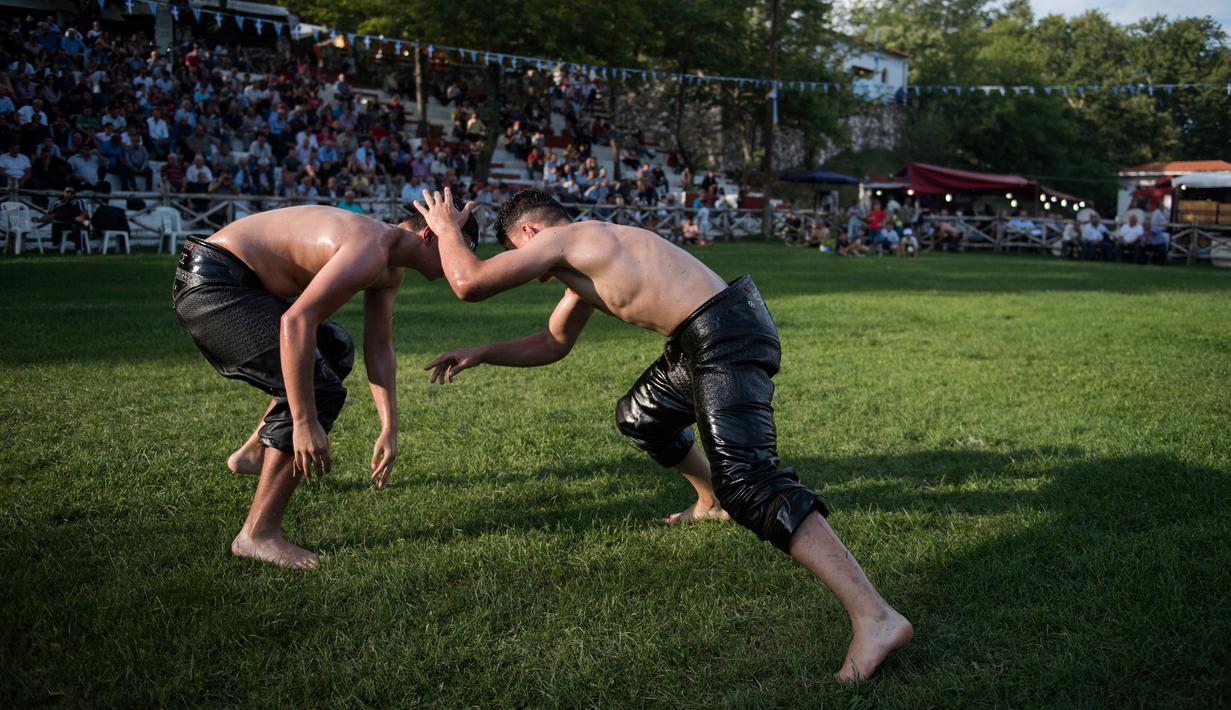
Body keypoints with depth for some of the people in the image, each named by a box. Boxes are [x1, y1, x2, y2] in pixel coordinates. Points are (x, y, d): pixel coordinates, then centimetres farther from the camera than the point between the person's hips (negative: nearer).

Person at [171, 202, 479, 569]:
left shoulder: (390, 269, 10)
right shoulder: (371, 250, -23)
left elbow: (379, 347, 15)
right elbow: (295, 321, -32)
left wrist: (389, 429, 9)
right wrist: (305, 424, -31)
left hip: (238, 283, 11)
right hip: (212, 286, -11)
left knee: (335, 350, 26)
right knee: (319, 388, -18)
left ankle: (252, 453, 31)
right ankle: (257, 535, -12)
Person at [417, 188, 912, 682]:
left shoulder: (560, 239, -5)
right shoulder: (588, 255, 25)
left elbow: (470, 282, -8)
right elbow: (552, 344, 34)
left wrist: (446, 228, 11)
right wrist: (480, 354, 29)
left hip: (725, 336, -10)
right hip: (701, 339, 10)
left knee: (746, 482, -21)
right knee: (638, 418, 31)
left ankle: (876, 617, -28)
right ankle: (713, 503, 53)